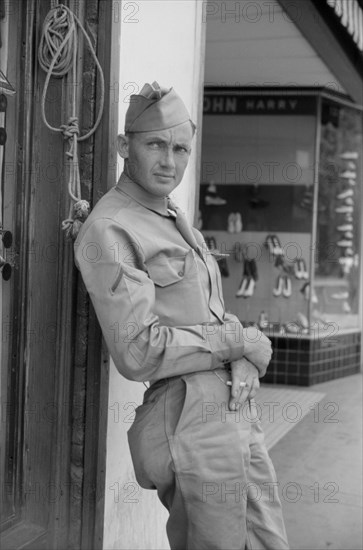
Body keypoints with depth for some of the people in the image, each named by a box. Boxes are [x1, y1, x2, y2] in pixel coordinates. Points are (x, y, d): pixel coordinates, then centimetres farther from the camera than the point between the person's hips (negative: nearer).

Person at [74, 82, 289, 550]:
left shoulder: (177, 222, 18)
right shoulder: (109, 230, -12)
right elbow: (138, 353, -21)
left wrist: (244, 366, 0)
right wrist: (238, 342, -11)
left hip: (238, 411, 9)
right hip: (191, 419, -9)